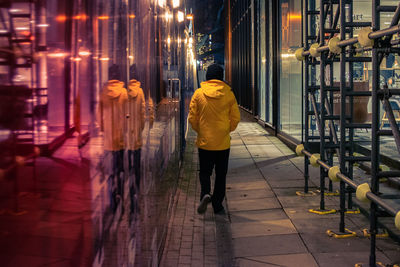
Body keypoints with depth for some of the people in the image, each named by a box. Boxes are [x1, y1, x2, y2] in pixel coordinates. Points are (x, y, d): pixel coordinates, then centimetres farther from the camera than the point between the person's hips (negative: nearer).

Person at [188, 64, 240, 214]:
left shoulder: (199, 93, -5)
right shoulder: (228, 94, -5)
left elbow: (192, 118, -2)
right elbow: (236, 118, 0)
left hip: (205, 141, 0)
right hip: (223, 142, 0)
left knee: (205, 172, 13)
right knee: (221, 174, 12)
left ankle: (205, 193, -13)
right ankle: (218, 205, 14)